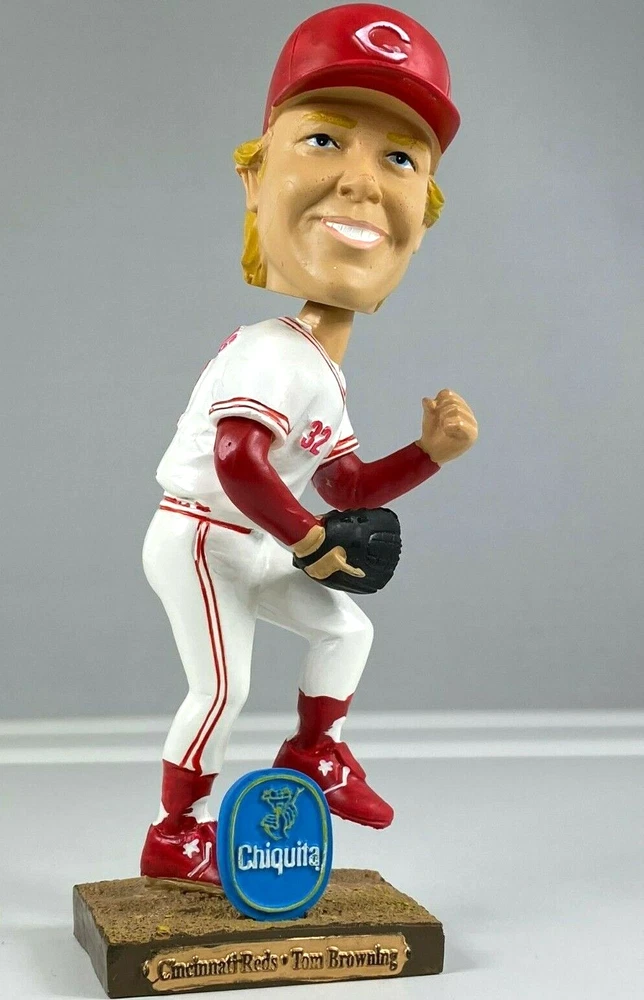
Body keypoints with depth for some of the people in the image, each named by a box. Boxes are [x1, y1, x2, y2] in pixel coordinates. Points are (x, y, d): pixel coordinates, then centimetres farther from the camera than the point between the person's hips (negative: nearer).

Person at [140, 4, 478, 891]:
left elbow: (347, 487, 10)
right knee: (222, 688, -4)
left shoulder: (326, 378, 7)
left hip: (247, 549, 9)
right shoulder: (278, 357, -25)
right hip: (197, 539, -9)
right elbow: (237, 462, -36)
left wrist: (431, 451, -3)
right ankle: (174, 838, 11)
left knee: (347, 628, 17)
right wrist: (307, 539, -22)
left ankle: (313, 750, 33)